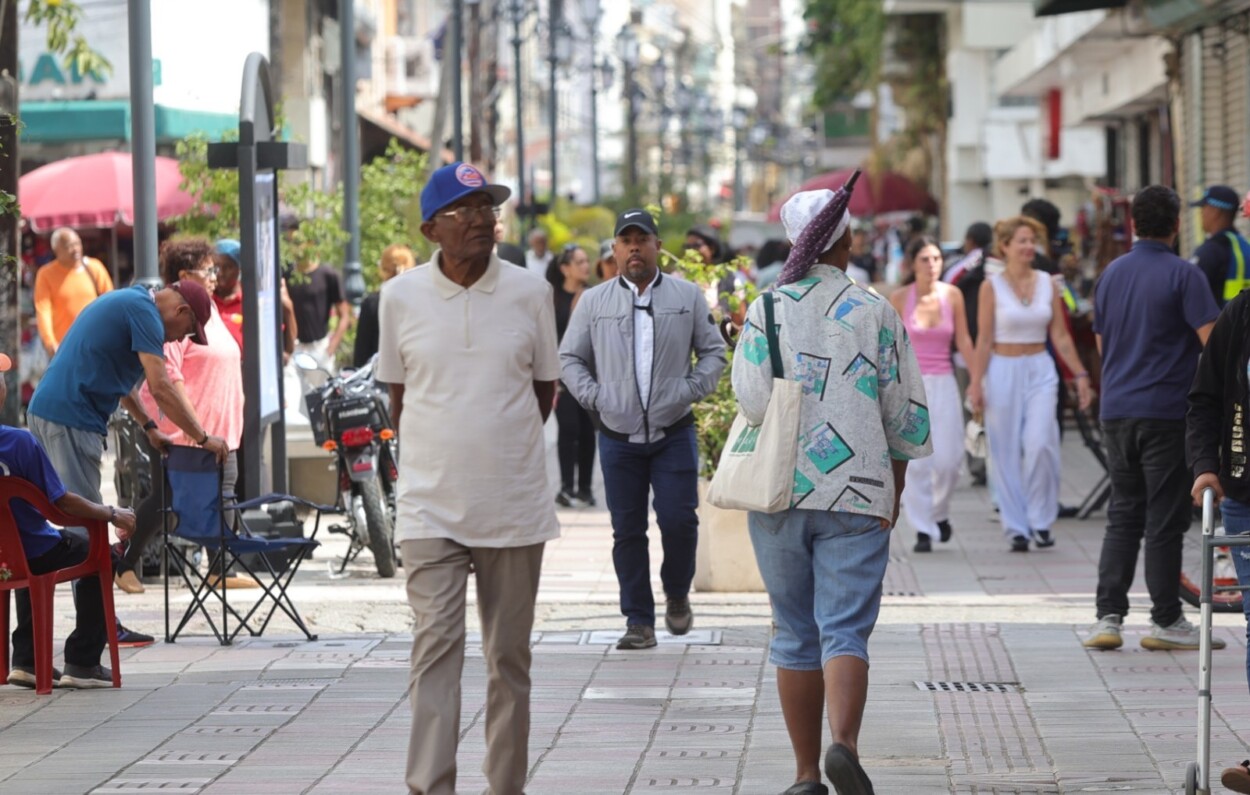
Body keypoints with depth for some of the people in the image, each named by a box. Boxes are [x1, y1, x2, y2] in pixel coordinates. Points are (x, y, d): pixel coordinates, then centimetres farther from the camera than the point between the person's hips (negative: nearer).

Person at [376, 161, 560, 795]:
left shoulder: (530, 292, 1)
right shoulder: (400, 297, 0)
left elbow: (544, 387, 11)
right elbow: (398, 394, 11)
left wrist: (501, 450, 8)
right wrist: (435, 456, 9)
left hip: (514, 506, 1)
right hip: (430, 506, -1)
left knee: (509, 657, 8)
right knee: (435, 645, -10)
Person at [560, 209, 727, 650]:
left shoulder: (688, 297, 6)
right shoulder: (593, 301, 7)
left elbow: (713, 351, 9)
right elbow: (570, 358, 12)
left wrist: (691, 389, -6)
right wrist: (592, 395, -4)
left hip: (674, 434, -1)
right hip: (618, 437, 1)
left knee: (679, 519, -9)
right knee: (628, 531, 2)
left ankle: (677, 594, 19)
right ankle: (639, 622, 9)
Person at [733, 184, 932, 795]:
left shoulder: (767, 310, 1)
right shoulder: (875, 312, 2)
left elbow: (753, 399, -8)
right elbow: (906, 412, 3)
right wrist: (895, 490, 14)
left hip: (780, 492, 1)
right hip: (858, 493, -1)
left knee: (795, 636, 10)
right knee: (845, 631, -5)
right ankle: (843, 743, -29)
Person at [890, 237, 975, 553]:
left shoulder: (952, 296, 2)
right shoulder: (900, 298, -3)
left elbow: (963, 341, 8)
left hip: (943, 383, 2)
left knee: (948, 459, -3)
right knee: (916, 461, -4)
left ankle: (940, 512, 24)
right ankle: (922, 530, 3)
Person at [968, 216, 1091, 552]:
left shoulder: (1047, 284, 6)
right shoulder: (992, 287, -1)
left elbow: (1060, 336, 9)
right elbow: (984, 340, -1)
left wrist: (1080, 375, 5)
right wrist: (975, 383, -8)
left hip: (1040, 371, 2)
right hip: (1003, 371, -1)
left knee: (1040, 444, -14)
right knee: (1006, 451, -1)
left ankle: (1041, 521, 0)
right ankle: (1016, 527, 9)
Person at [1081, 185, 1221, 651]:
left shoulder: (1111, 274, 11)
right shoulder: (1183, 275, -8)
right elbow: (1213, 341, -13)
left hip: (1116, 411, 5)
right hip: (1167, 412, -5)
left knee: (1123, 516, 10)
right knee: (1165, 518, 1)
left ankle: (1108, 616, 3)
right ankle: (1166, 621, 6)